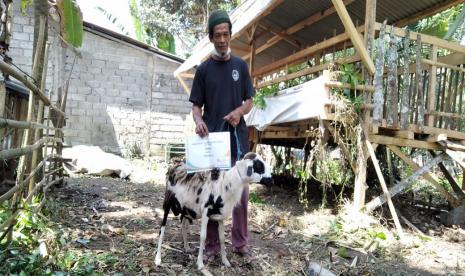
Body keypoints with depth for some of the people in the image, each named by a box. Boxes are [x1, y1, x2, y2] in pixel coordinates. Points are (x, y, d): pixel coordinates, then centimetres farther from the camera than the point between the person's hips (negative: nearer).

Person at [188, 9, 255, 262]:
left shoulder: (240, 65, 10)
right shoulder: (203, 69, 6)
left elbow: (249, 101, 11)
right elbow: (196, 105, 5)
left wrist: (239, 111, -12)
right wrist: (199, 121, -18)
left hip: (238, 139, 1)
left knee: (241, 193, 5)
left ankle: (240, 243, 18)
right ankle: (212, 245, 16)